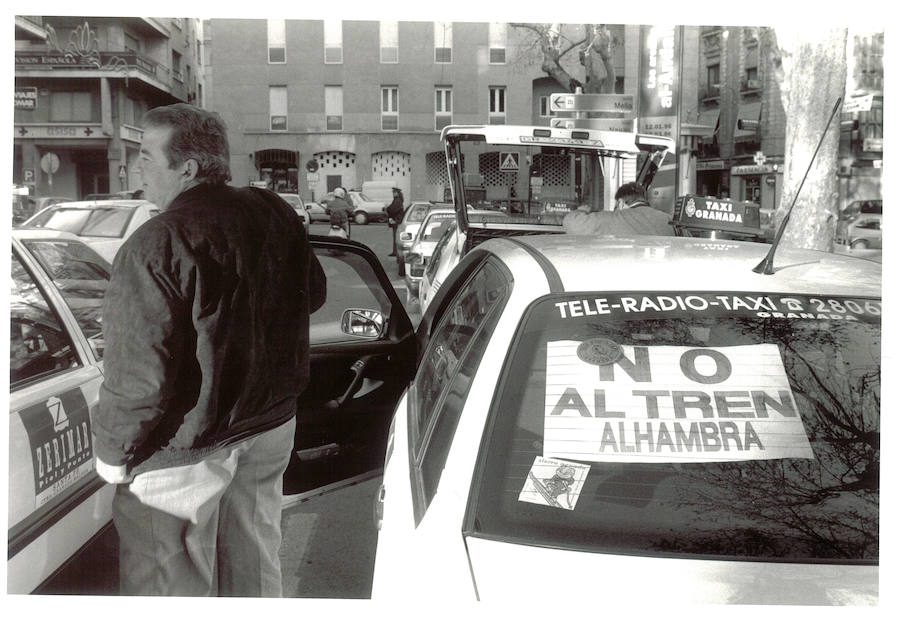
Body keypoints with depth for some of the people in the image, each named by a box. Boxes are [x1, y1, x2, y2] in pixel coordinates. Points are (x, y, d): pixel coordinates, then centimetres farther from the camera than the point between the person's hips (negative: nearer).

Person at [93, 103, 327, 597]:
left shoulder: (156, 247, -24)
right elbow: (313, 293, 14)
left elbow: (139, 373, -25)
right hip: (271, 426, 7)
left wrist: (111, 452, -10)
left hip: (185, 449, -7)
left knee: (175, 586, 11)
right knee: (254, 565, 24)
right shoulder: (276, 214, -1)